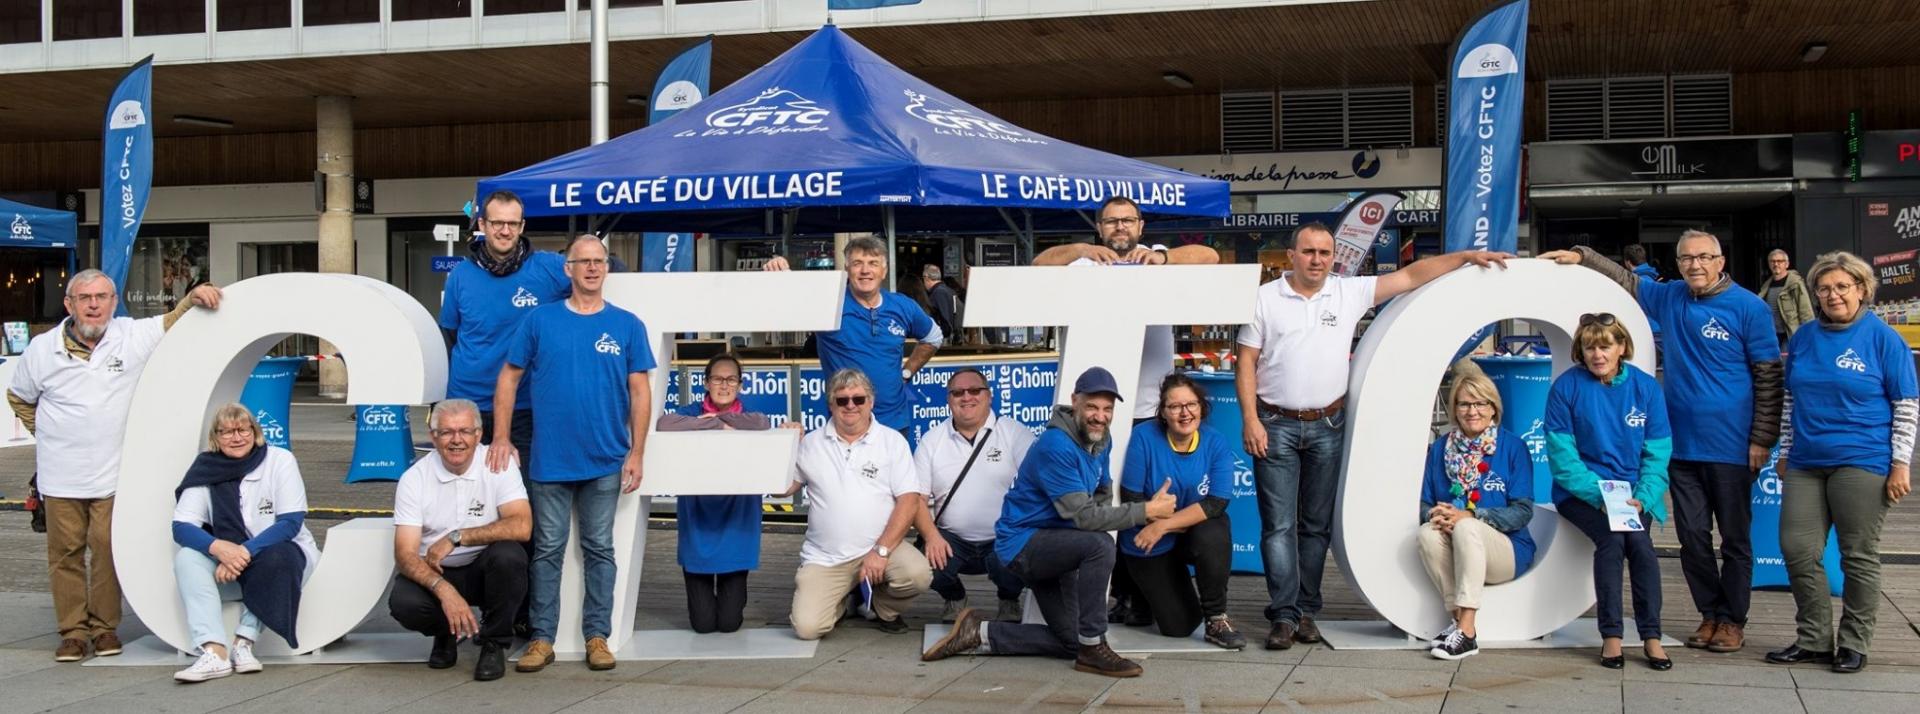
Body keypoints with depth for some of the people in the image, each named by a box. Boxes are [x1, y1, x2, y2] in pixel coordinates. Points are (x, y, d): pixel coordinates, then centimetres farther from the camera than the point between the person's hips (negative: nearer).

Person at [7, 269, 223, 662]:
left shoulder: (134, 336, -2)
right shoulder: (42, 348, 2)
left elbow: (175, 321, 8)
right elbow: (18, 398, 19)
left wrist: (195, 295, -13)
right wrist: (47, 433, 12)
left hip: (114, 475, -1)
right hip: (60, 477, 1)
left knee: (108, 550, 1)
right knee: (66, 552, 4)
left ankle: (105, 626, 15)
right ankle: (73, 630, 14)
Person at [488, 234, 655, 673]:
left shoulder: (627, 325, 2)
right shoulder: (540, 320, 1)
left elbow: (640, 392, 2)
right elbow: (508, 378, 5)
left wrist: (636, 453, -3)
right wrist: (501, 438, -2)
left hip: (606, 461, 0)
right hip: (550, 460, 0)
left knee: (599, 549, 8)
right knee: (548, 549, 6)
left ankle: (597, 636, 17)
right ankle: (542, 638, 14)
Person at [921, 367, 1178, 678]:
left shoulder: (1101, 440, 3)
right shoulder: (1056, 446, -25)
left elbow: (1103, 495, 15)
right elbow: (1083, 517, -29)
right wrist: (1147, 511, -27)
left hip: (1050, 545, 9)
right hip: (1022, 543, -9)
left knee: (1071, 643, 7)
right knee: (1100, 545, -34)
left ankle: (979, 633, 16)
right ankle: (1093, 649, -22)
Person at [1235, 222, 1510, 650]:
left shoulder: (1350, 293, 5)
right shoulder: (1266, 298, 0)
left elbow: (1410, 276, 4)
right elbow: (1246, 362, -1)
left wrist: (1466, 256, -3)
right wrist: (1250, 420, -9)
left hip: (1327, 426, 2)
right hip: (1275, 425, -2)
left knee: (1317, 525, 8)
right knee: (1278, 525, -4)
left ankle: (1306, 611, 16)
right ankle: (1284, 615, -2)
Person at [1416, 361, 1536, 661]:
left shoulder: (1513, 447, 1)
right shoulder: (1439, 449, 11)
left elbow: (1523, 511, -7)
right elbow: (1423, 503, 8)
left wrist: (1471, 517, -21)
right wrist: (1433, 514, -17)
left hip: (1506, 551, -3)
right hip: (1453, 555, 3)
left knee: (1466, 528, -35)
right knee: (1428, 532, -30)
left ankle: (1467, 630, -38)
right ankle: (1458, 618, -26)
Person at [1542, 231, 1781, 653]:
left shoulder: (1747, 307, -7)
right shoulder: (1669, 298, 7)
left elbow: (1768, 377, -7)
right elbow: (1625, 282, 24)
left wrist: (1762, 440, -10)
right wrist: (1581, 257, 13)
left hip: (1731, 447, -4)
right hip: (1682, 445, 4)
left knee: (1735, 538, 7)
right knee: (1692, 536, 7)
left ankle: (1733, 621, 16)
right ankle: (1709, 614, 19)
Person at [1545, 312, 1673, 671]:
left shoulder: (1646, 387, 3)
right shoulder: (1566, 386, -4)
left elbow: (1657, 453, 3)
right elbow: (1562, 455, -6)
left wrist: (1641, 497, -14)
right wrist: (1600, 495, -19)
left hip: (1634, 492, 2)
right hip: (1581, 491, -2)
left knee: (1639, 540, -26)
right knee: (1611, 538, -29)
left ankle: (1652, 637, -16)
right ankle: (1610, 637, -19)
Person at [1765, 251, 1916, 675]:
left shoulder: (1883, 339, -3)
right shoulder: (1804, 338, 10)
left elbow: (1907, 405, -3)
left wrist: (1900, 464, -8)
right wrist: (1785, 452, 16)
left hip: (1862, 463, -5)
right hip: (1807, 464, 5)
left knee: (1858, 555, 3)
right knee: (1796, 548, 1)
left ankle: (1854, 644, 14)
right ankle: (1814, 640, 13)